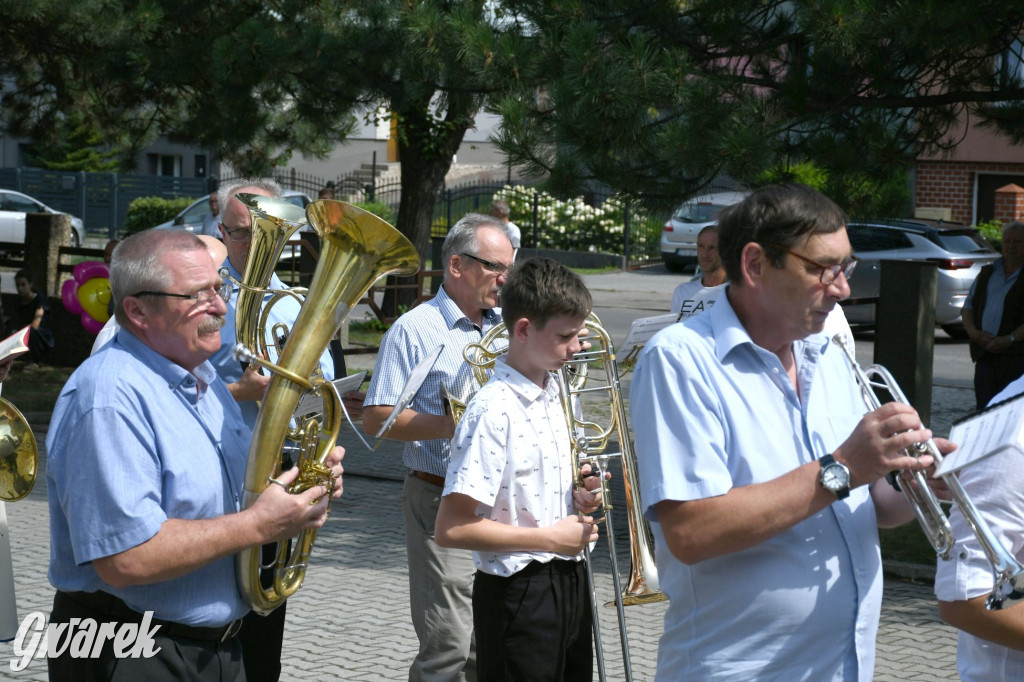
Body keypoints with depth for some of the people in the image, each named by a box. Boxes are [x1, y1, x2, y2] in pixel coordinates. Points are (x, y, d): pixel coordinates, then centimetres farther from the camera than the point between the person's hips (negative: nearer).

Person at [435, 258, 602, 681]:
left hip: (568, 580, 8)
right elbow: (451, 529, -23)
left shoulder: (553, 392, 7)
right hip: (518, 594, -8)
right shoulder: (494, 411, -20)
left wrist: (576, 496, 1)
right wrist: (549, 538, -19)